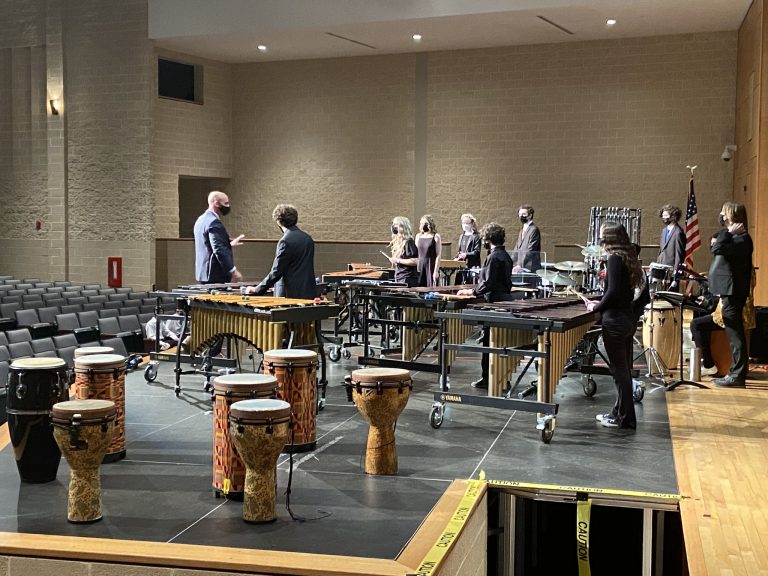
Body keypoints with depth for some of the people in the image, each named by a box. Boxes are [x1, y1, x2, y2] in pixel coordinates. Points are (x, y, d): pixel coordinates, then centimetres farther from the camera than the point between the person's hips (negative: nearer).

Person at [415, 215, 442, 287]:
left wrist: (436, 271, -11)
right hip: (420, 267, 4)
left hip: (431, 267, -4)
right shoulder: (418, 236, 11)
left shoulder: (436, 237, -2)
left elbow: (438, 255, -5)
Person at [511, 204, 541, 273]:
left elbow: (530, 250, -16)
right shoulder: (522, 230, 19)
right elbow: (517, 249, 20)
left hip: (530, 268, -7)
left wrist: (520, 265, -20)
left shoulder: (534, 229, -8)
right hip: (522, 268, 7)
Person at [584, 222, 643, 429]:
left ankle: (625, 418, 7)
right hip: (628, 317, 9)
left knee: (619, 370, -1)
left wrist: (597, 307, -8)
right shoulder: (628, 258, 11)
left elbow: (613, 291, -21)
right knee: (624, 369, 15)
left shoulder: (615, 259, -15)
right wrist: (602, 303, 13)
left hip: (615, 321, -9)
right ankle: (619, 412, 26)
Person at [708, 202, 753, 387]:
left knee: (735, 335, -7)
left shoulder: (742, 238, -14)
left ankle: (737, 375, -4)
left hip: (732, 292, -10)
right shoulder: (734, 237, 16)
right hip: (728, 291, 10)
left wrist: (727, 232, -17)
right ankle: (736, 373, 20)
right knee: (734, 333, 13)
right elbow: (715, 248, 12)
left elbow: (717, 249, -25)